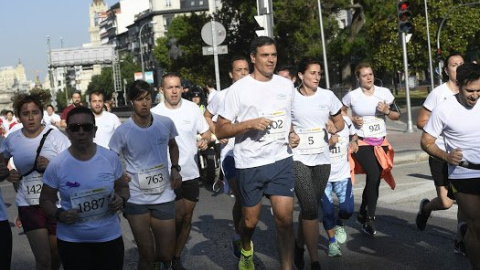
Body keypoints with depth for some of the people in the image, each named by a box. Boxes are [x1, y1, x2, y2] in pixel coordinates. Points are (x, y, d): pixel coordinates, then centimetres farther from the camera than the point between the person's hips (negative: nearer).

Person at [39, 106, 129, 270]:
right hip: (71, 241, -1)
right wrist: (59, 214, -18)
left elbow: (122, 186, 10)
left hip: (110, 237, 1)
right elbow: (46, 200, 2)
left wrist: (121, 200, -12)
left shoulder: (111, 158, -4)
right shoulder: (57, 165, -8)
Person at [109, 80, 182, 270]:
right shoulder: (123, 131, -9)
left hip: (164, 197, 2)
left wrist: (175, 168, 5)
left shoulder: (166, 123, -1)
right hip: (136, 200, -2)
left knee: (166, 254, 7)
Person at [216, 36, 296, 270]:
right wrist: (250, 123, -19)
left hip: (281, 160, 2)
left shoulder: (286, 85, 6)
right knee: (250, 220, 12)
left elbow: (294, 116, 24)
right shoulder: (239, 89, -6)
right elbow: (220, 130, -6)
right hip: (249, 164, -2)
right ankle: (246, 250, 45)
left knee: (285, 219, -7)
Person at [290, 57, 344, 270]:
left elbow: (340, 121, 12)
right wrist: (289, 135, -14)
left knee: (309, 208, 14)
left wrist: (334, 128, -9)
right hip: (298, 158, -4)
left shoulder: (328, 96, 2)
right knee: (310, 208, -13)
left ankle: (299, 246, 39)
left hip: (322, 158, 4)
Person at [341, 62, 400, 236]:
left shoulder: (384, 93, 4)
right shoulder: (352, 96, -3)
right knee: (374, 175, -21)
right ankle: (370, 219, -10)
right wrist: (352, 119, -8)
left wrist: (387, 111, -11)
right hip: (362, 143, -4)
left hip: (381, 142, 4)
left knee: (375, 179, 6)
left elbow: (397, 116, 9)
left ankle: (363, 214, 28)